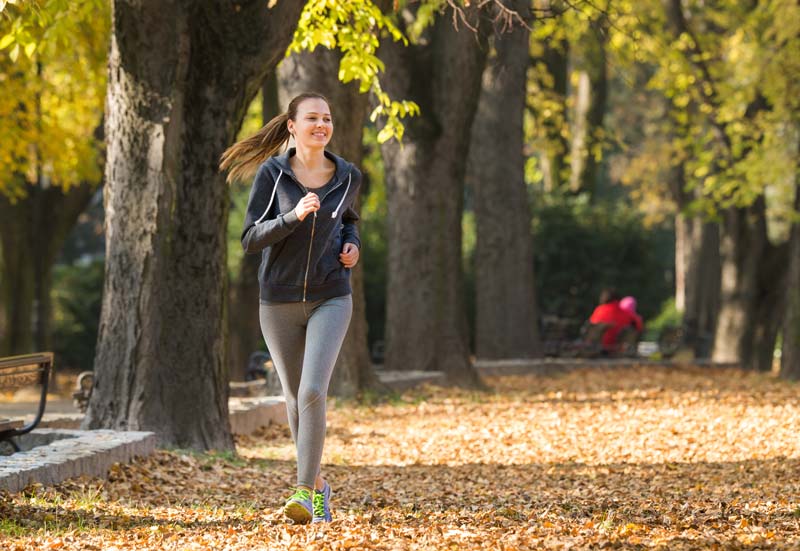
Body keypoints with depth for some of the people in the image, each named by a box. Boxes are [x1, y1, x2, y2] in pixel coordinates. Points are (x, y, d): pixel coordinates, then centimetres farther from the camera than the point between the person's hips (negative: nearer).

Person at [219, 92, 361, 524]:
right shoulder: (271, 173, -7)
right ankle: (318, 485, 31)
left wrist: (352, 245, 2)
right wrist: (293, 216, -26)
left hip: (330, 299, 0)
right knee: (296, 399, 12)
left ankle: (304, 492, -17)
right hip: (279, 302, 0)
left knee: (313, 393, -19)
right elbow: (251, 239, -11)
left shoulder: (347, 176, 1)